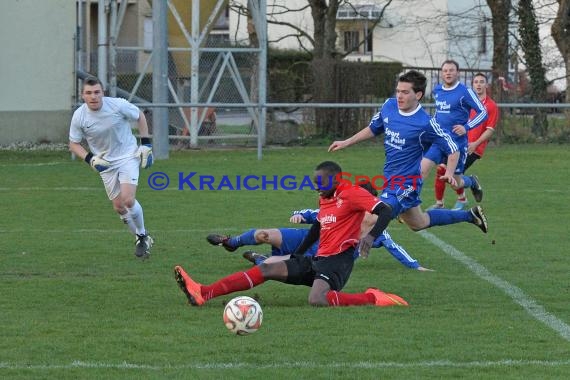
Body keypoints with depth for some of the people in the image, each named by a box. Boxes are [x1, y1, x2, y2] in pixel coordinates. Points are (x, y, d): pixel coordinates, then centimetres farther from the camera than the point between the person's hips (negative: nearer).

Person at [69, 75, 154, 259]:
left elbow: (140, 116, 0)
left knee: (128, 200, -18)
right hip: (105, 163, 3)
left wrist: (146, 145, -3)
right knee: (118, 206, 4)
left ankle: (142, 236, 7)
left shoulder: (118, 105, -19)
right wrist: (90, 159, -17)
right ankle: (141, 238, 26)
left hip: (128, 156, -3)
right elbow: (74, 144, -1)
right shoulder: (79, 116, -14)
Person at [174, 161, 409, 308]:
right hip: (318, 259, 9)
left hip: (338, 261, -9)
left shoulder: (351, 194, -10)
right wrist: (297, 254, 29)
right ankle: (202, 293, -7)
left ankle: (372, 298, -21)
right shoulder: (325, 199, 18)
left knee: (317, 300, -38)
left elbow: (384, 210, -17)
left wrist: (371, 236, -31)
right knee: (266, 269, 0)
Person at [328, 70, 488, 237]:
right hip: (390, 179, 8)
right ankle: (469, 215, 42)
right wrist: (346, 142, 14)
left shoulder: (425, 123, -21)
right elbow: (373, 128, 17)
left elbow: (453, 150, -14)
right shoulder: (389, 106, -3)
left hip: (407, 184, -8)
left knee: (380, 214, -29)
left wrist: (449, 173, -31)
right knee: (418, 223, 26)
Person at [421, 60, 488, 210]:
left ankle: (472, 182, 40)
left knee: (455, 184, 5)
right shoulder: (437, 91, 9)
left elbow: (483, 113, -9)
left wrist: (466, 127, -20)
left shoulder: (465, 92, -9)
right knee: (421, 169, -17)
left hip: (457, 141, -5)